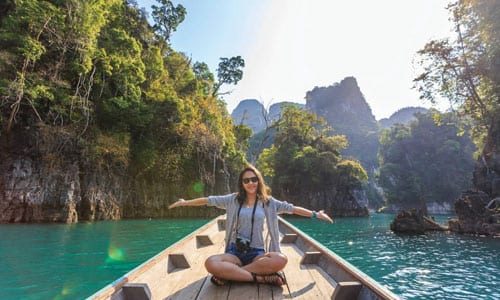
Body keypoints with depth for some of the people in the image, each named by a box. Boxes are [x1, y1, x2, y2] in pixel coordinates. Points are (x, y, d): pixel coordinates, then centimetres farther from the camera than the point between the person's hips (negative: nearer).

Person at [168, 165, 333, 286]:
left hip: (257, 253, 1)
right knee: (210, 263, -32)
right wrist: (185, 202, 12)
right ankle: (261, 278, -24)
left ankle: (229, 274, -22)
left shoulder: (267, 202, 5)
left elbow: (291, 208, 4)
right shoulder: (233, 199, 5)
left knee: (281, 259, -33)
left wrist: (315, 214, 1)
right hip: (235, 252, 0)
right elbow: (209, 200, 9)